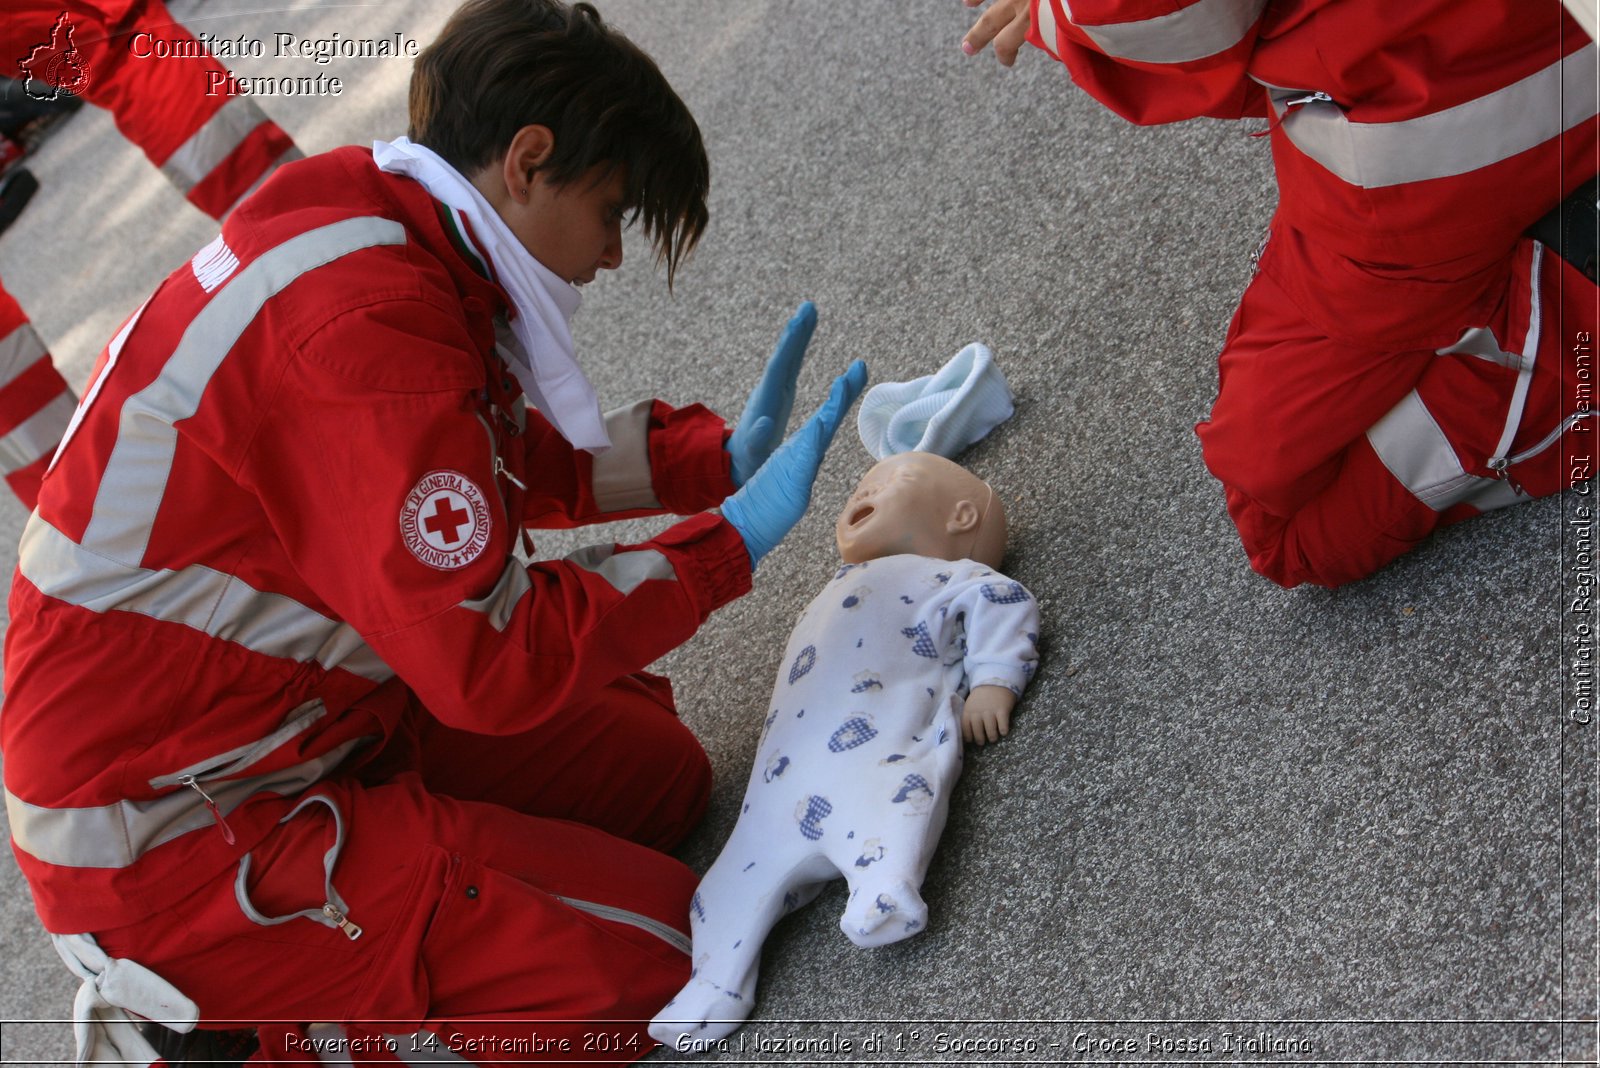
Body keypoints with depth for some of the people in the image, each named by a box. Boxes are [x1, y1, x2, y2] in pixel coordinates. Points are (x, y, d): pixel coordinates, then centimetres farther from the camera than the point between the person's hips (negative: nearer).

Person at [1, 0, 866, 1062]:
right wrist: (732, 539, -16)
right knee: (646, 954, -9)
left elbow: (514, 459, 16)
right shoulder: (364, 322, -28)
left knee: (660, 771, 12)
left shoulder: (393, 239, 3)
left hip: (310, 714, 10)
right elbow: (493, 661, -26)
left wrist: (717, 454, 7)